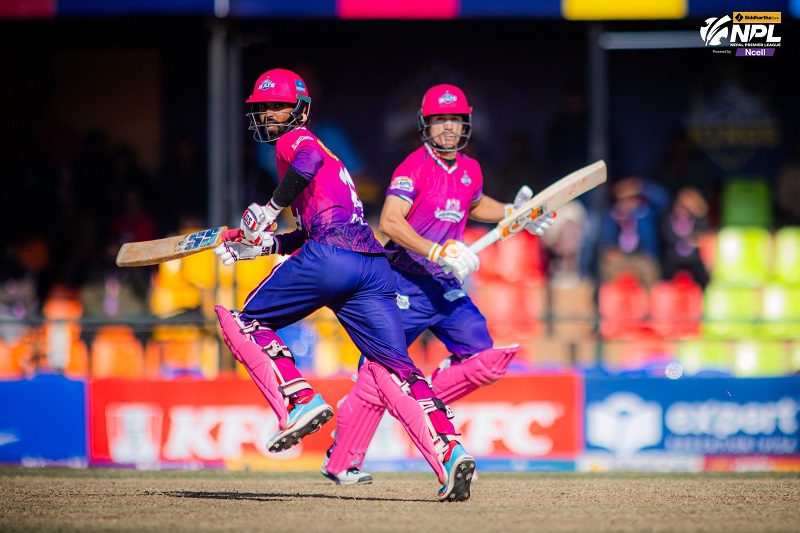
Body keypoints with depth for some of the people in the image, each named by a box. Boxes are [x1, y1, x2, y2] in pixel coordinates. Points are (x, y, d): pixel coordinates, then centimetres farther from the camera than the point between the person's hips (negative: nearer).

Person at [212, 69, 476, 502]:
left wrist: (270, 209, -13)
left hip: (330, 258, -8)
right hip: (375, 267, 8)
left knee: (246, 322, 8)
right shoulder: (314, 148, 35)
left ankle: (300, 401, -11)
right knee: (395, 368, 1)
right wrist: (258, 244, 34)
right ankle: (448, 450, -18)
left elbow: (309, 159, -17)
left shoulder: (294, 139, 10)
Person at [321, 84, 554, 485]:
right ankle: (340, 462, 1)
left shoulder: (469, 171, 9)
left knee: (488, 361, -4)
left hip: (447, 288, 7)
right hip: (405, 286, -7)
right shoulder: (414, 168, -13)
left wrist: (513, 213, 16)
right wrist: (439, 252, -32)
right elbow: (390, 222, -25)